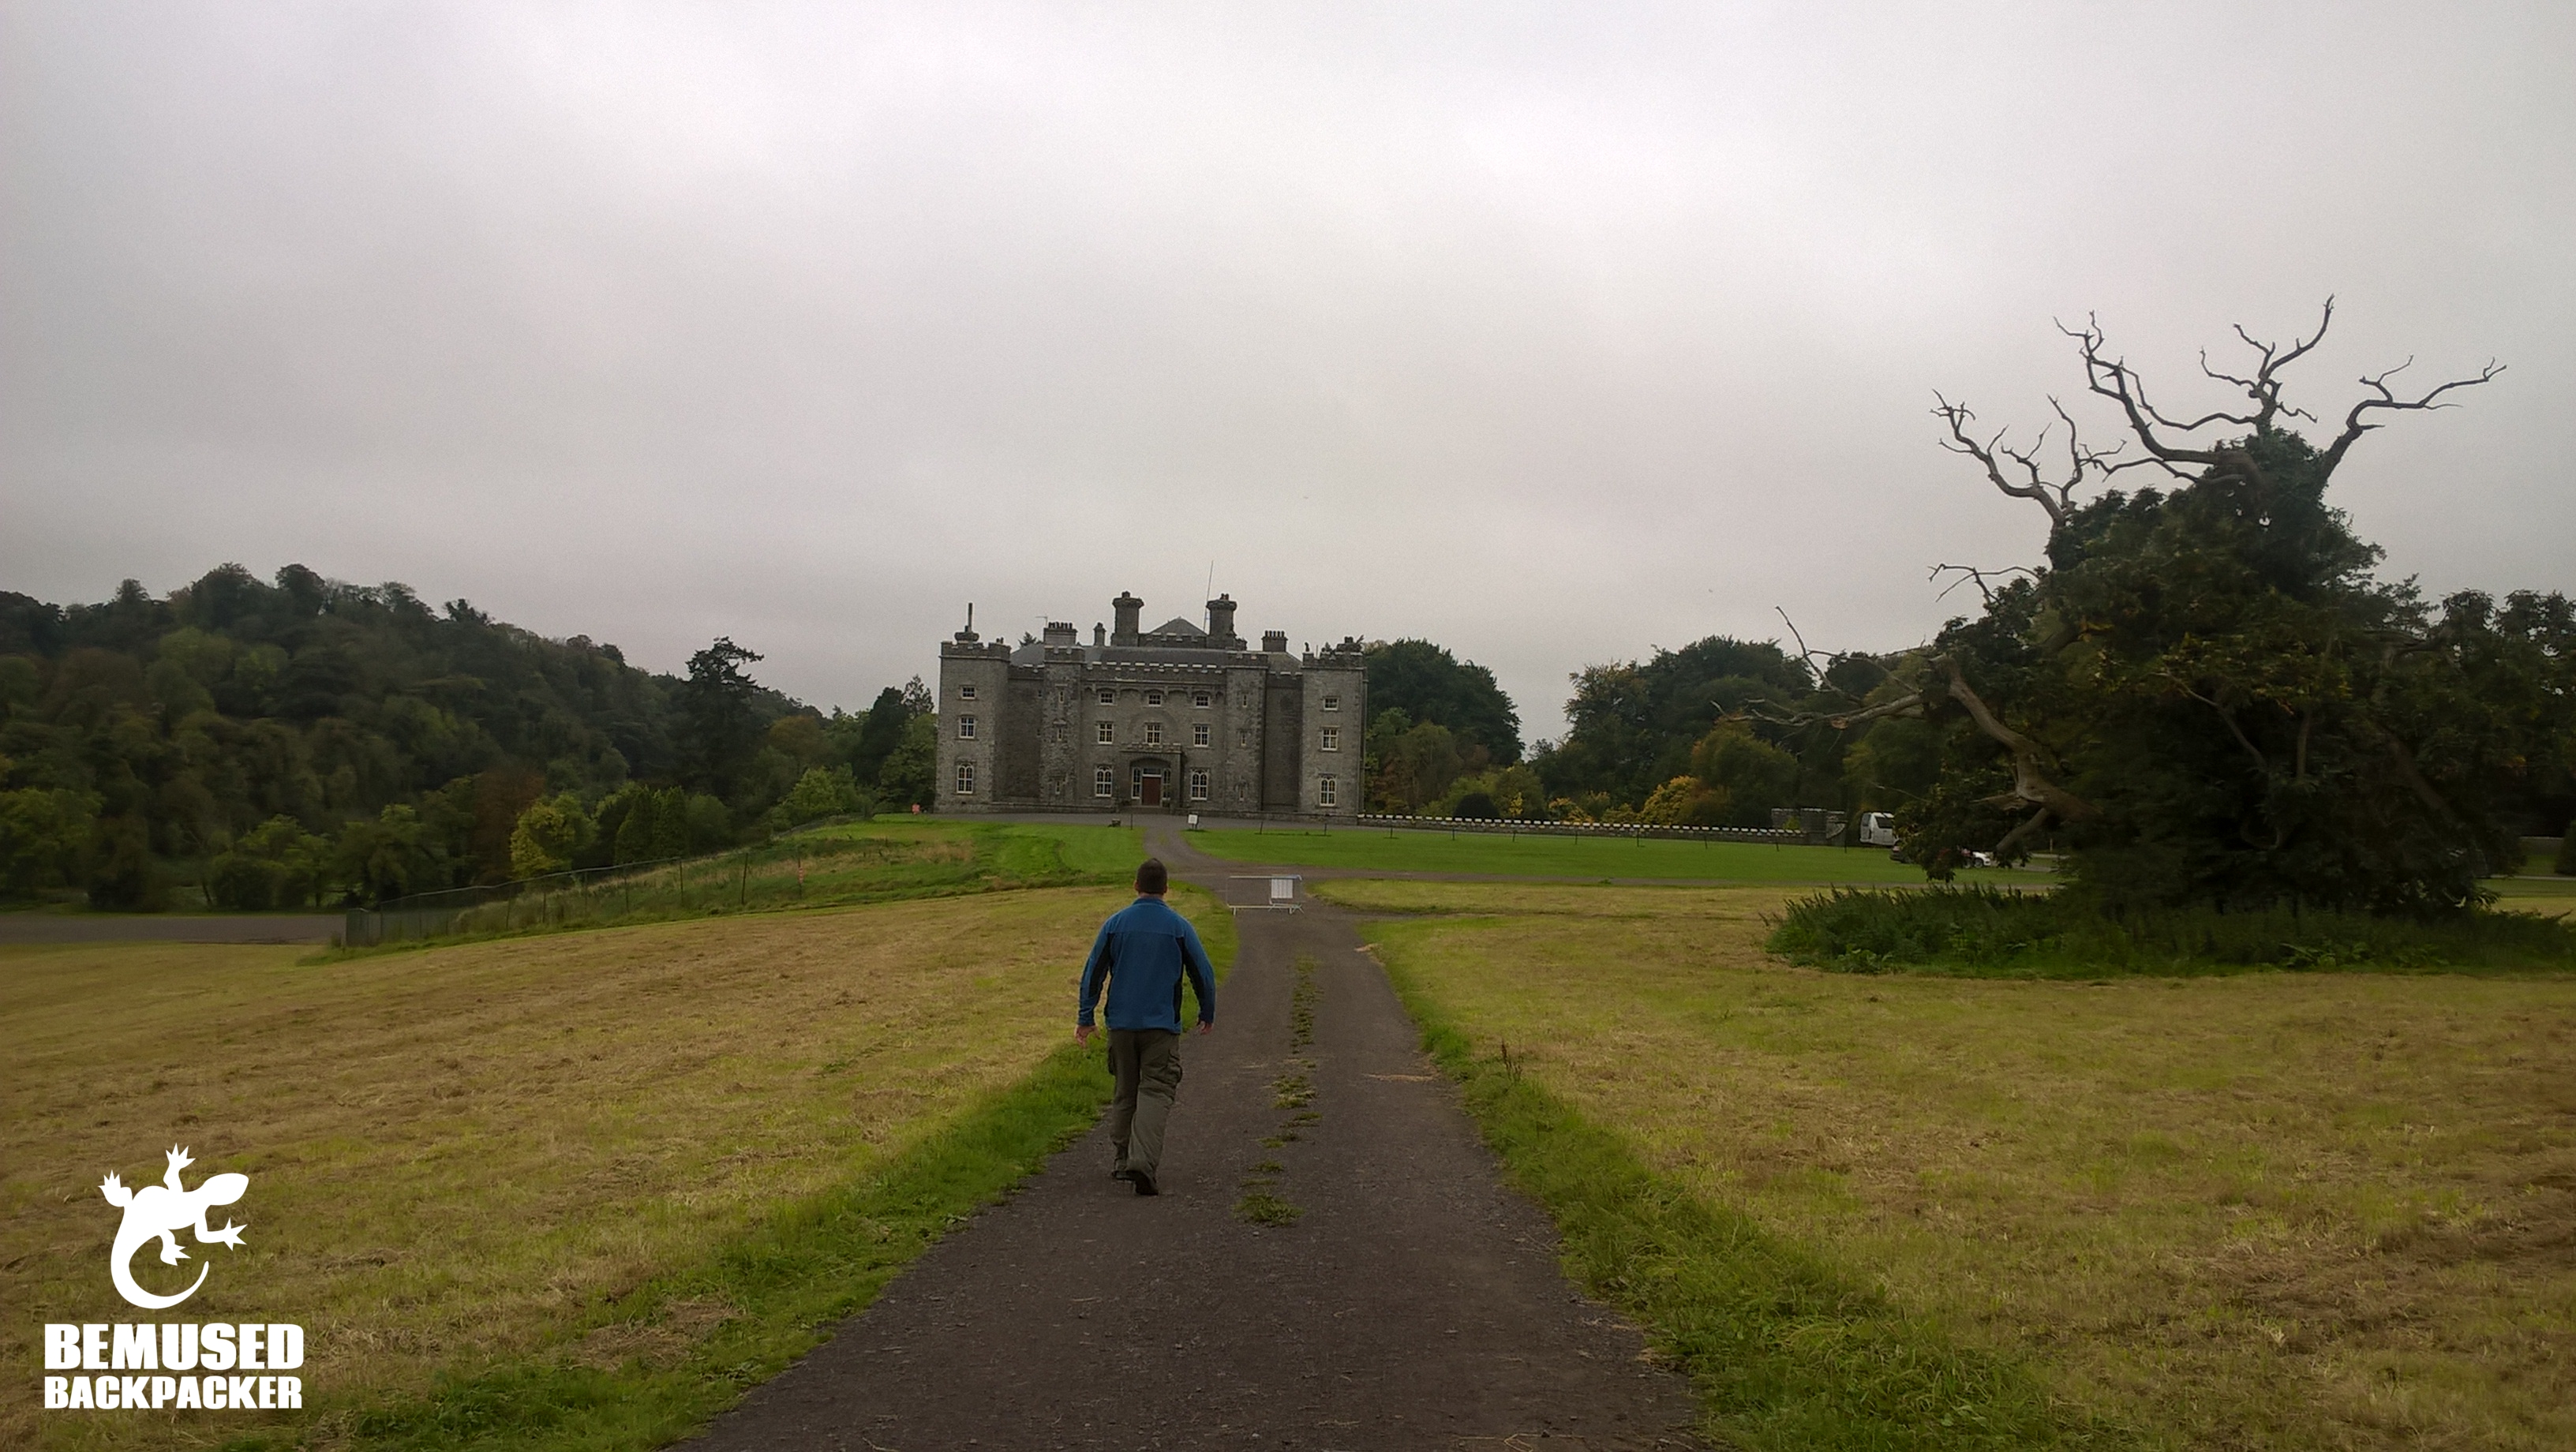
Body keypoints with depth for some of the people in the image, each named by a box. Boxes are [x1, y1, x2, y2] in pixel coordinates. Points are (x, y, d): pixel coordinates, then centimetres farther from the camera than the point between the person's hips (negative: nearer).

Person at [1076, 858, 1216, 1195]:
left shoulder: (1115, 923, 2)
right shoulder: (1179, 927, -3)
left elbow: (1093, 972, 3)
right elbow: (1203, 974, 2)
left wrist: (1085, 1018, 10)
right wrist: (1208, 1014, 17)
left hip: (1121, 1024, 3)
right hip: (1162, 1025, -2)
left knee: (1125, 1092, 16)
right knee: (1156, 1092, -4)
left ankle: (1123, 1160, 22)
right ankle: (1143, 1163, -19)